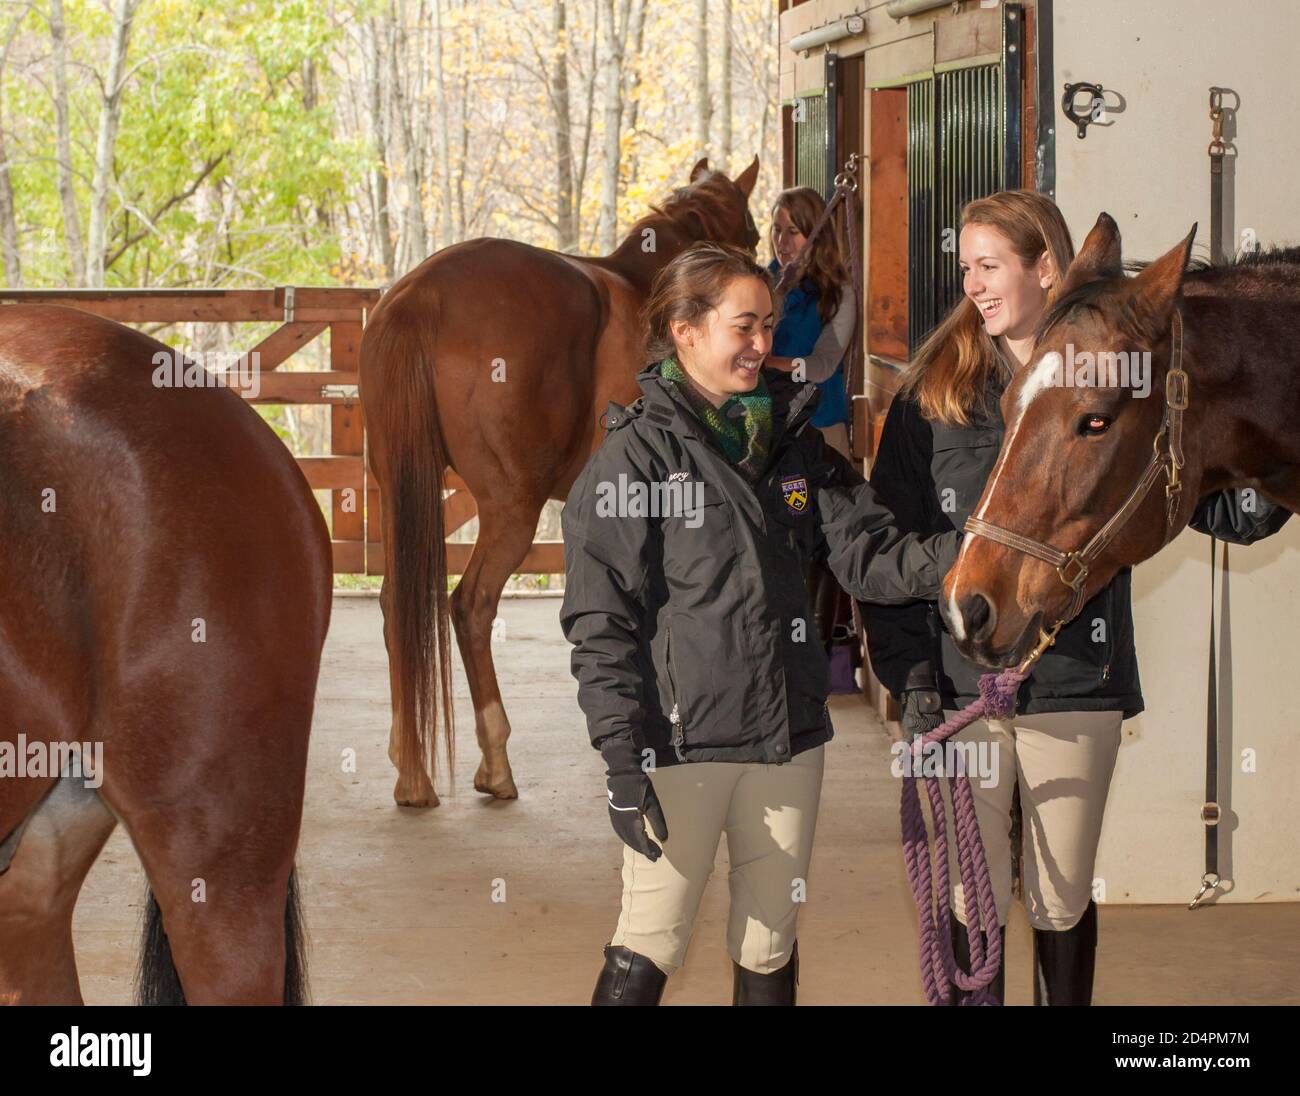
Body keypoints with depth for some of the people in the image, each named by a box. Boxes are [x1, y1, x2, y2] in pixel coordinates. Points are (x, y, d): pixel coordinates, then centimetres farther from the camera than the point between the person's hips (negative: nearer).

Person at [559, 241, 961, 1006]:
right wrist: (621, 761, -17)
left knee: (771, 949, 13)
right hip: (681, 742, -6)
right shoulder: (638, 452, -8)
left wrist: (959, 555, -19)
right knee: (650, 948, 1)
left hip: (788, 740, 6)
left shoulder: (794, 443, 9)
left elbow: (869, 555, 1)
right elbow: (601, 621, -11)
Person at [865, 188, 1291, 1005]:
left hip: (1076, 685, 0)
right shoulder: (933, 392, 2)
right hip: (961, 685, 0)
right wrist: (908, 671, -9)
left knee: (1064, 903, 9)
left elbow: (1219, 505, 1)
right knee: (972, 902, 5)